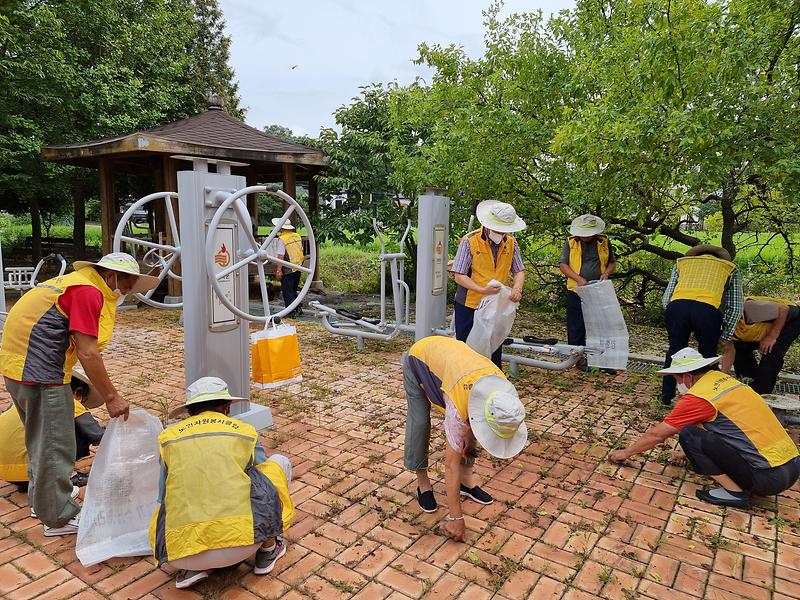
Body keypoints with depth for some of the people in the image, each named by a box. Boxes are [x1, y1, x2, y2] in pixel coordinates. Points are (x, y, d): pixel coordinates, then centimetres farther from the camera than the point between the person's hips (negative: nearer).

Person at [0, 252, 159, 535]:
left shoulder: (77, 283, 14)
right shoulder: (89, 292, -17)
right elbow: (88, 354, -21)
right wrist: (112, 397, -15)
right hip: (39, 371, -11)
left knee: (41, 438, 24)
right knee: (56, 445, 0)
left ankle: (42, 498, 41)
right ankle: (59, 518, 13)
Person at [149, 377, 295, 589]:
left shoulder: (169, 437, 15)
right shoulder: (246, 431, 12)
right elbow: (262, 476, 30)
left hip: (181, 556, 2)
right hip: (243, 542, -2)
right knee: (279, 462, 20)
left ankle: (192, 568, 12)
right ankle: (268, 549, 23)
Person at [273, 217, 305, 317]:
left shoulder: (282, 239, -16)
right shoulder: (298, 236, 6)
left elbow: (281, 256, -19)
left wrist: (278, 271, -15)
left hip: (288, 270, -7)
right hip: (298, 268, 7)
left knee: (287, 291, 4)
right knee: (294, 290, 21)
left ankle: (292, 312, 4)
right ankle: (298, 308, 21)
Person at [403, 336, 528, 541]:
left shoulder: (501, 385, -26)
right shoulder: (459, 408, -40)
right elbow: (451, 465, -32)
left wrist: (469, 434, -10)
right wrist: (456, 517, -28)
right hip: (418, 359, -5)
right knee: (419, 423, -11)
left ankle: (467, 480, 13)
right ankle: (422, 482, 10)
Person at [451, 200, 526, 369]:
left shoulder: (511, 243, 0)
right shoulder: (469, 241, -15)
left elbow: (519, 271, 3)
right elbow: (459, 276, -16)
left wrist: (517, 288, -20)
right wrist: (482, 290, -30)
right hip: (469, 305, -4)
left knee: (495, 349, 15)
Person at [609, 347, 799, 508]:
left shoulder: (698, 396, -13)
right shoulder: (723, 378, 9)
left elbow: (657, 434, -4)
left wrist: (626, 452, 9)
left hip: (770, 476, -8)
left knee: (689, 435, -10)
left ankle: (735, 492, -4)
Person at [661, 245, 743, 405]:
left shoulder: (682, 262, 35)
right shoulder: (730, 268, 33)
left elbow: (666, 298, 24)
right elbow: (736, 307, 24)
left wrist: (674, 320, 33)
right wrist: (725, 336, 29)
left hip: (677, 306, 1)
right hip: (708, 310, -1)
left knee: (675, 350, 22)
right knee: (707, 355, 21)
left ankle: (667, 396, 27)